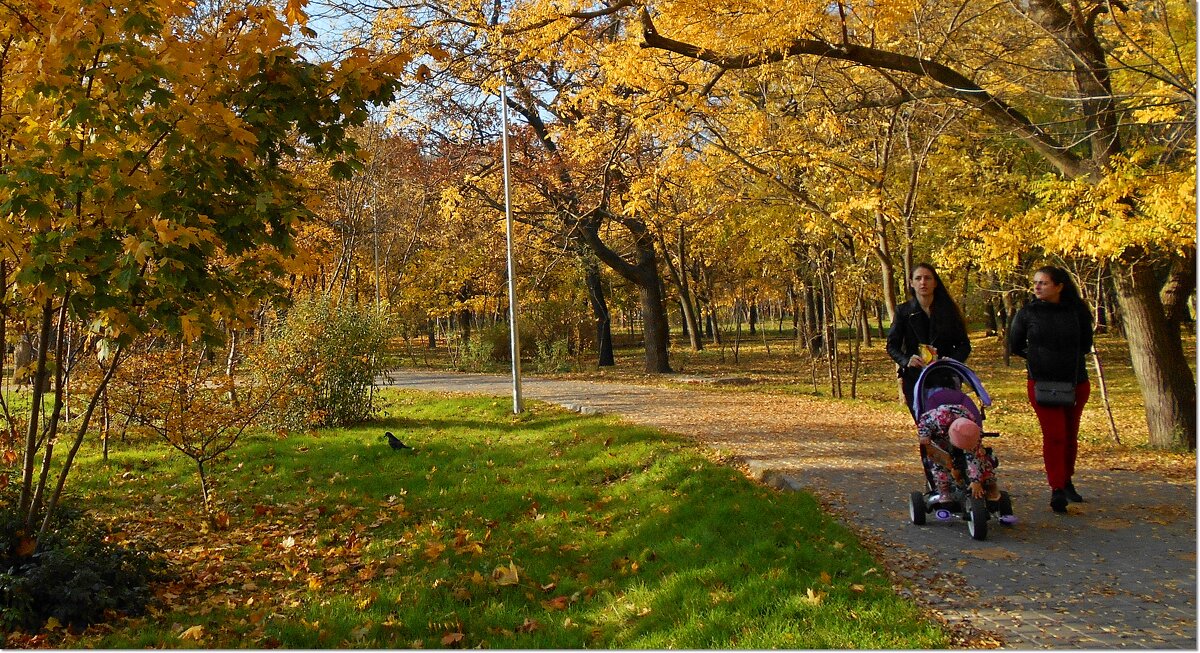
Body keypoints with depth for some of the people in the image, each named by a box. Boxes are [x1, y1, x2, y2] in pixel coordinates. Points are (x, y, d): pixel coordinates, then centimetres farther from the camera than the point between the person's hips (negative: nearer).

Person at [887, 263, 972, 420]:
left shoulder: (948, 310, 6)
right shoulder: (903, 312, 5)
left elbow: (964, 344, 8)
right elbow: (892, 345, 4)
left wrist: (954, 360, -13)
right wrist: (906, 360, -16)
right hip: (914, 379, 0)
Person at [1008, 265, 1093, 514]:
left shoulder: (1077, 310, -1)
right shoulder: (1027, 313, -2)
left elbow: (1085, 345, 8)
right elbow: (1015, 347, 7)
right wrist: (1038, 359, 2)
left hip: (1076, 383, 2)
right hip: (1041, 383, -2)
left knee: (1070, 435, 14)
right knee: (1054, 435, -10)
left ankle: (1066, 481, 31)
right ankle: (1057, 490, -5)